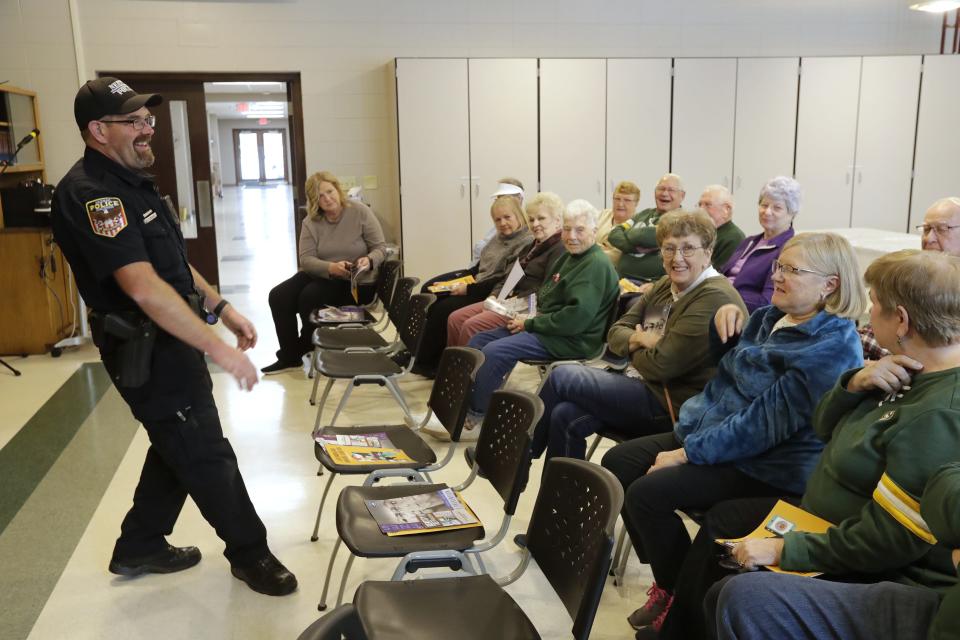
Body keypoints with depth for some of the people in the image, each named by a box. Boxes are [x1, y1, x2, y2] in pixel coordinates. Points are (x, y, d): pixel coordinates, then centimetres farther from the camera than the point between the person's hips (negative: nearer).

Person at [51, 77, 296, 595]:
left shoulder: (131, 180, 11)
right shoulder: (90, 193, -22)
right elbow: (144, 288, -31)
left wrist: (221, 307, 12)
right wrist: (218, 349, -32)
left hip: (169, 340, 10)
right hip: (145, 351, -10)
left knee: (177, 449, 20)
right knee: (208, 456, 2)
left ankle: (138, 548, 37)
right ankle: (250, 554, 20)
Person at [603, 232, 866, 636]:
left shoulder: (831, 346, -21)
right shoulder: (774, 315, 7)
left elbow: (765, 422, -25)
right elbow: (728, 360, 24)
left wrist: (688, 453, -23)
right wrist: (728, 319, 3)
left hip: (766, 467, -10)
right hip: (711, 432, 10)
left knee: (647, 493, -23)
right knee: (618, 463, 2)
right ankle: (668, 579, 12)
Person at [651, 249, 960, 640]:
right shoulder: (909, 370, -1)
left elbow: (886, 542, -30)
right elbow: (823, 428, 6)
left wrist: (786, 550, -22)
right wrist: (855, 382, -14)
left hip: (879, 571, -10)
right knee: (719, 522, 17)